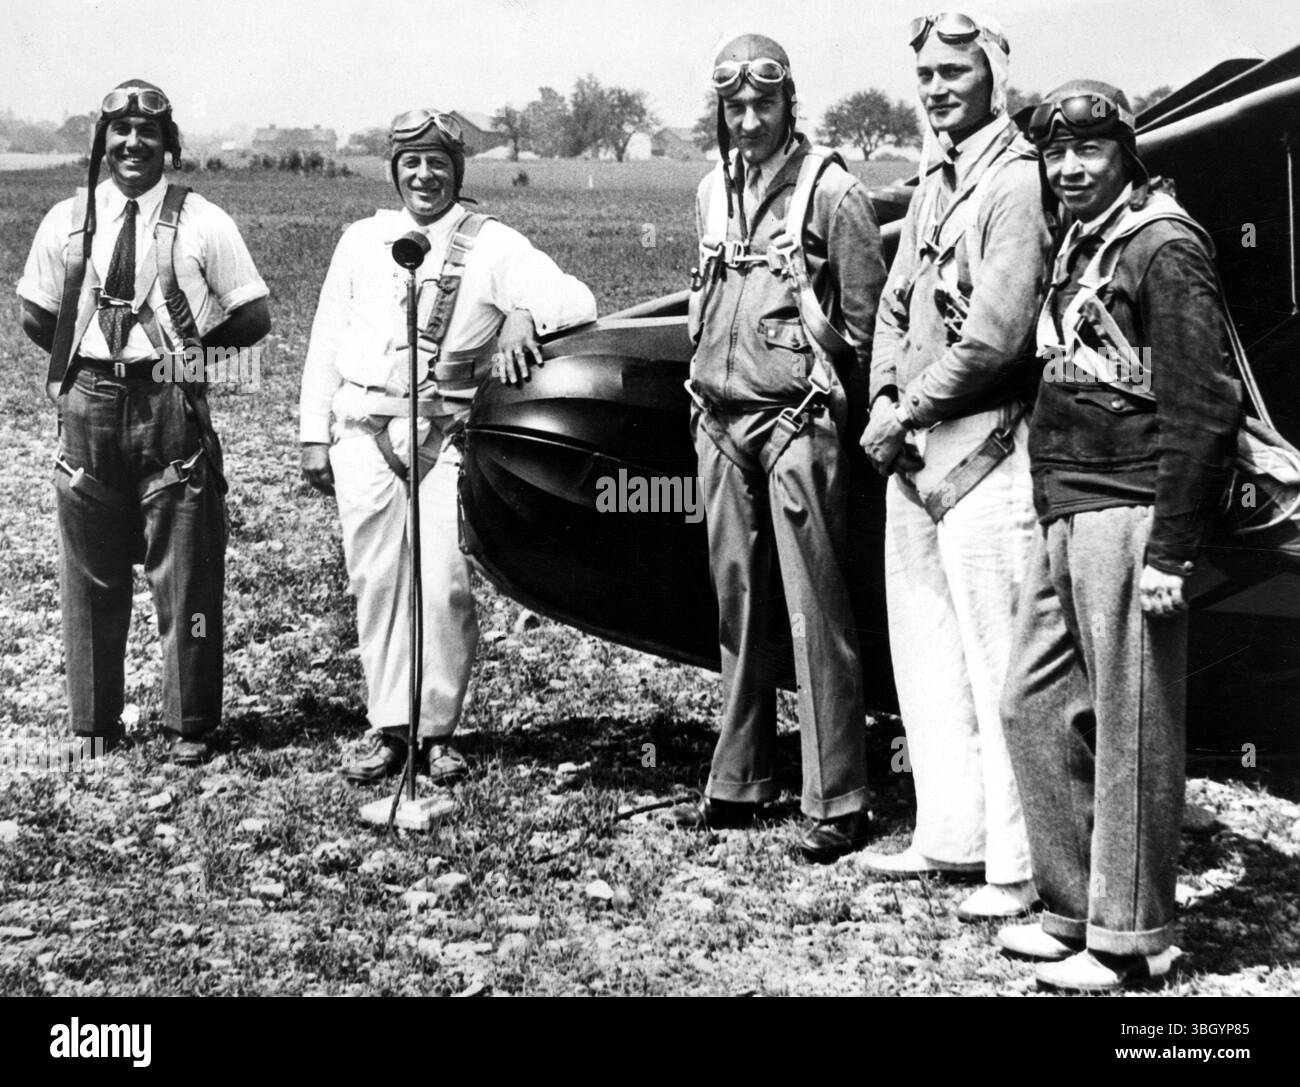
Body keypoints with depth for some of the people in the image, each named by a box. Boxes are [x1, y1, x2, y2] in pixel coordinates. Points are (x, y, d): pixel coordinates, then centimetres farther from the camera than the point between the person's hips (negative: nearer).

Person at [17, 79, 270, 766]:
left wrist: (189, 342, -1)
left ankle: (189, 727, 12)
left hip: (172, 405, -2)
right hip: (88, 402, 3)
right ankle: (95, 723, 21)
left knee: (185, 573, 1)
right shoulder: (66, 221, 7)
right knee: (89, 573, 9)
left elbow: (253, 318, 2)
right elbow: (37, 318, 15)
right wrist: (91, 351, 6)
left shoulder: (202, 223, -1)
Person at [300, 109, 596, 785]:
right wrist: (315, 435, 10)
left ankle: (438, 732, 4)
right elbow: (326, 341, 16)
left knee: (445, 584, -9)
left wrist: (522, 316, -20)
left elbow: (576, 302, 0)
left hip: (446, 431, -2)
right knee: (376, 580, 0)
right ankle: (389, 731, 6)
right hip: (364, 426, 2)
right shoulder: (362, 241, 16)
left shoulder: (491, 245, 7)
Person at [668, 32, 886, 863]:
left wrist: (833, 398, -3)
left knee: (815, 609, -6)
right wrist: (708, 385, 16)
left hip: (797, 420, -6)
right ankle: (740, 783, 20)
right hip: (721, 419, 7)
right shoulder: (714, 191, 15)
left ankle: (839, 802, -1)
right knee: (737, 603, 11)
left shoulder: (829, 190, -6)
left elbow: (865, 318, -6)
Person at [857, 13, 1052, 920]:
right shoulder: (934, 181, 17)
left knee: (995, 660, -6)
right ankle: (950, 836, 26)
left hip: (982, 448, -9)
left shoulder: (1016, 180, -11)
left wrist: (910, 413, -11)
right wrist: (884, 399, 2)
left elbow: (997, 333, -19)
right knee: (925, 650, 15)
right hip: (912, 451, 9)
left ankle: (1021, 866, 3)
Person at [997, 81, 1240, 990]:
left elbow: (1204, 409, -15)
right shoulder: (1080, 248, 17)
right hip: (1065, 518, 10)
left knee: (1132, 730, -2)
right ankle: (1077, 908, 24)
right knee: (1034, 708, 12)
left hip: (1126, 519, -9)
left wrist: (1172, 549, -18)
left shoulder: (1164, 248, -10)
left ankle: (1131, 941, 9)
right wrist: (1053, 515, 15)